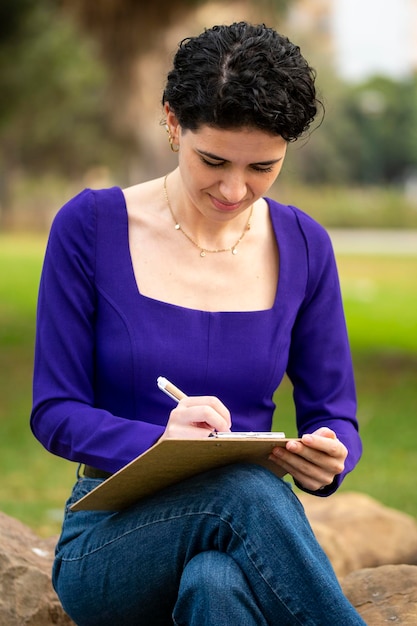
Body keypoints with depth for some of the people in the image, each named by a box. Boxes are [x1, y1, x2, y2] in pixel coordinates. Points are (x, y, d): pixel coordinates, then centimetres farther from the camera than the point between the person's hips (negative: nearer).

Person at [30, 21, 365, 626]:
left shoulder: (303, 246, 4)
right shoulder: (91, 226, -4)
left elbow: (334, 416, 8)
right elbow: (55, 412, -5)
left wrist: (329, 455, -18)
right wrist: (161, 441, -26)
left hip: (244, 536, 2)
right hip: (109, 544, -1)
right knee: (245, 487, -37)